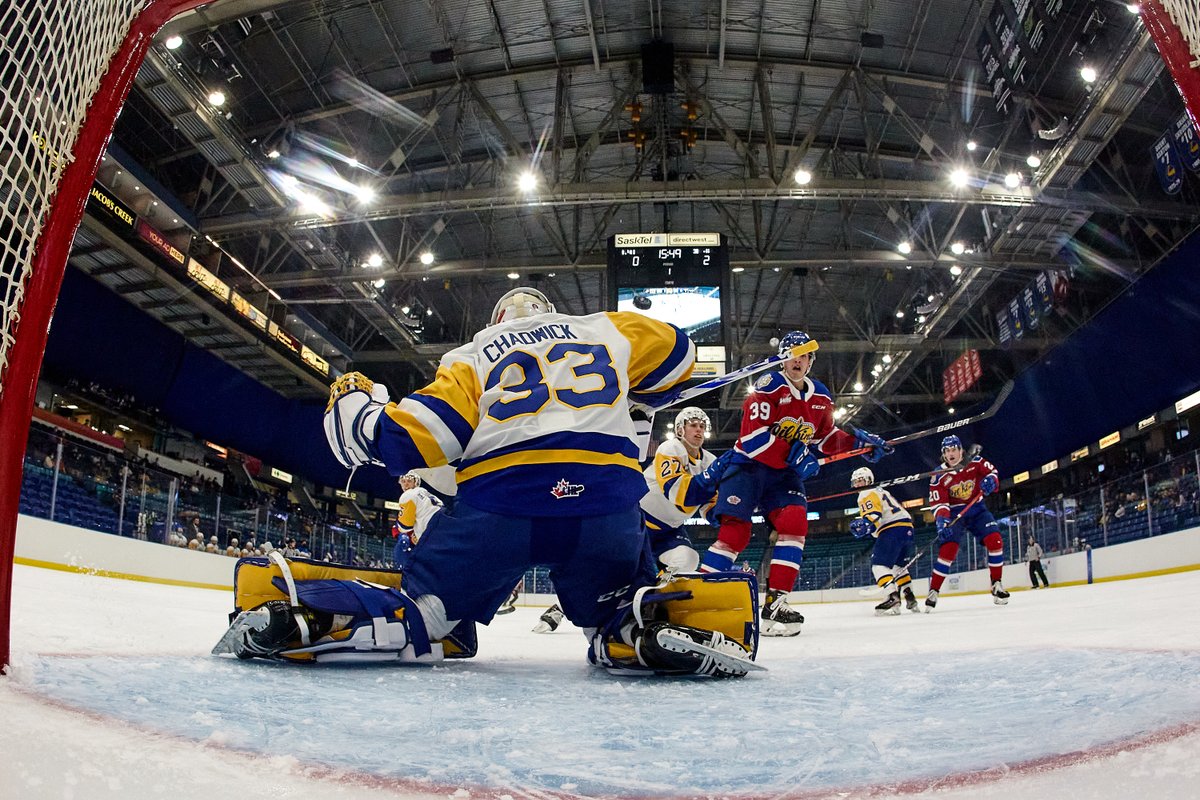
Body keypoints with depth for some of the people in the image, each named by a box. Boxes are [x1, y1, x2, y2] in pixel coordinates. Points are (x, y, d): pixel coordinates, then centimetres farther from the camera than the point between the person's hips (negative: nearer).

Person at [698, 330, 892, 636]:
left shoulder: (821, 397, 8)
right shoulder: (768, 387, -14)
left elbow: (827, 438, 21)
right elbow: (753, 437, -22)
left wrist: (858, 441, 7)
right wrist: (794, 456, -26)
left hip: (784, 473, 5)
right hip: (748, 465, -5)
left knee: (794, 520, -17)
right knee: (735, 530, -16)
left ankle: (776, 603, -15)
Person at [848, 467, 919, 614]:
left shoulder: (867, 494, -1)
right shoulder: (881, 492, 30)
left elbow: (874, 514, -19)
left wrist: (865, 524, -34)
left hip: (892, 529, -10)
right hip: (907, 528, 10)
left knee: (879, 564, -13)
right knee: (898, 565, 23)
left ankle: (892, 597, -29)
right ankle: (910, 598, 19)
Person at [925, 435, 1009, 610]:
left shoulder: (976, 462, -9)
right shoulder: (939, 476, -13)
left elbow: (992, 472, 4)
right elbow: (938, 503, -16)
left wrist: (991, 480, -21)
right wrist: (942, 520, -34)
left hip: (977, 509, 2)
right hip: (954, 513, -2)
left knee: (995, 540, -15)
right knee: (947, 549, -16)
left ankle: (997, 584, 2)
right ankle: (933, 591, -9)